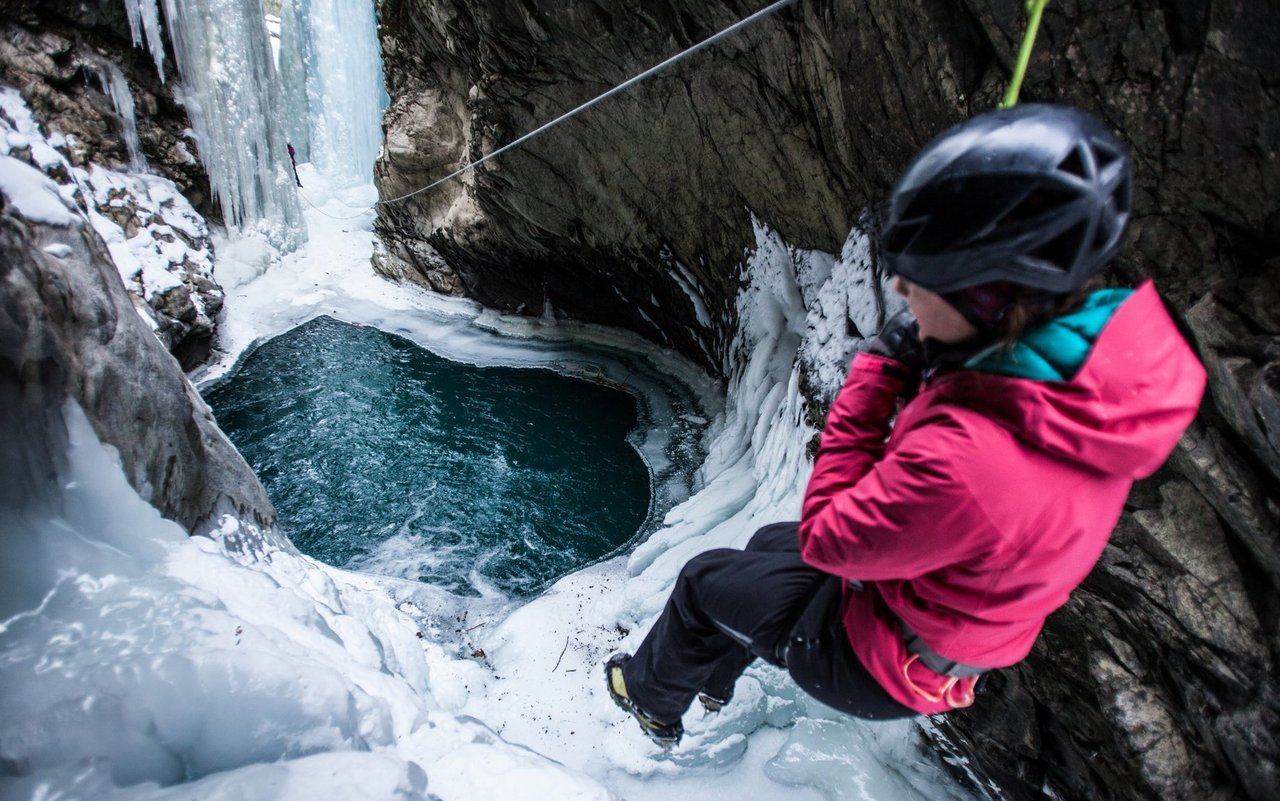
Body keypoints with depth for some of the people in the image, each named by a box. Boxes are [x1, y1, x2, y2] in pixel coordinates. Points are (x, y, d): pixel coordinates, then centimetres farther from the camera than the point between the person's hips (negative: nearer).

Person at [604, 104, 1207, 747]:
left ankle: (652, 701, 45)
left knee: (705, 581, 12)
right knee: (767, 546, 27)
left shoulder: (964, 459, -45)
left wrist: (878, 373, -25)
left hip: (880, 668, -8)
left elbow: (825, 539, -26)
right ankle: (713, 682, 54)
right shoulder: (1109, 354, -18)